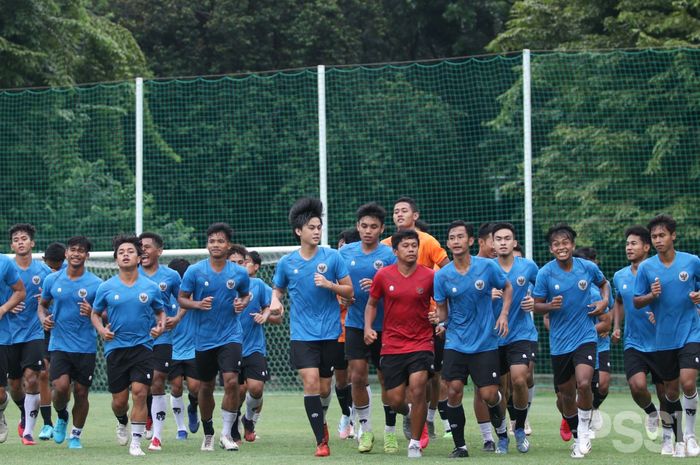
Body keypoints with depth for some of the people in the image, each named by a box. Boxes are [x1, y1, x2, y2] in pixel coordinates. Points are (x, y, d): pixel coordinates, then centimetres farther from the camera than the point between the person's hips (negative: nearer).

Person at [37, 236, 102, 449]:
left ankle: (75, 435, 22)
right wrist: (44, 319, -5)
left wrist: (93, 313, -19)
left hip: (85, 347, 0)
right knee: (61, 386, -17)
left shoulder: (95, 284, -3)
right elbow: (42, 305, 17)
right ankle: (61, 417, 16)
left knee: (81, 392, 3)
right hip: (59, 343, 0)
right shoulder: (52, 280, 3)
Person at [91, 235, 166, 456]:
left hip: (142, 346, -1)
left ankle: (136, 442, -6)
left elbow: (160, 311, 15)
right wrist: (101, 329, -8)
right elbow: (95, 313, 12)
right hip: (115, 347, 1)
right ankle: (122, 422, 40)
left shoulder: (151, 287, 2)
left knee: (139, 392, -15)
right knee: (119, 400, 4)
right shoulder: (106, 287, 2)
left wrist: (161, 326, -6)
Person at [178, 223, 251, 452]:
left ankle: (226, 433, -5)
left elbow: (246, 294, 15)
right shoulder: (194, 271, -6)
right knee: (206, 387, 11)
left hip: (231, 336, -1)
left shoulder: (239, 272, -2)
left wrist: (243, 303, -8)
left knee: (231, 381, -18)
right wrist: (198, 304, -18)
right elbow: (182, 298, 1)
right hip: (204, 338, 1)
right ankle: (208, 434, 30)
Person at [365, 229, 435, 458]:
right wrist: (368, 327, -2)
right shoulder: (383, 275, -1)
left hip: (421, 343, -1)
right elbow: (372, 303, 12)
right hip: (392, 346, 2)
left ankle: (415, 443, -3)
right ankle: (410, 414, 40)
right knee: (395, 400, 1)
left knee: (418, 388, -20)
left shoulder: (429, 276, -4)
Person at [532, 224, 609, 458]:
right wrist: (550, 306, -22)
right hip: (559, 341, 1)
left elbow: (604, 283, 18)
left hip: (585, 337, -1)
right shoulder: (545, 273, -7)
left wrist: (604, 301, -1)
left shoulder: (588, 267, -4)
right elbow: (536, 305, -1)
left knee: (583, 384, -22)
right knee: (567, 394, 10)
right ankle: (578, 438, 32)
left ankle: (584, 430, 0)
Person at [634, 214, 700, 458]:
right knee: (671, 391, 8)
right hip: (664, 338, 2)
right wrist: (651, 295, -16)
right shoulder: (646, 267, -1)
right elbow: (636, 302, 4)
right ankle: (679, 440, 24)